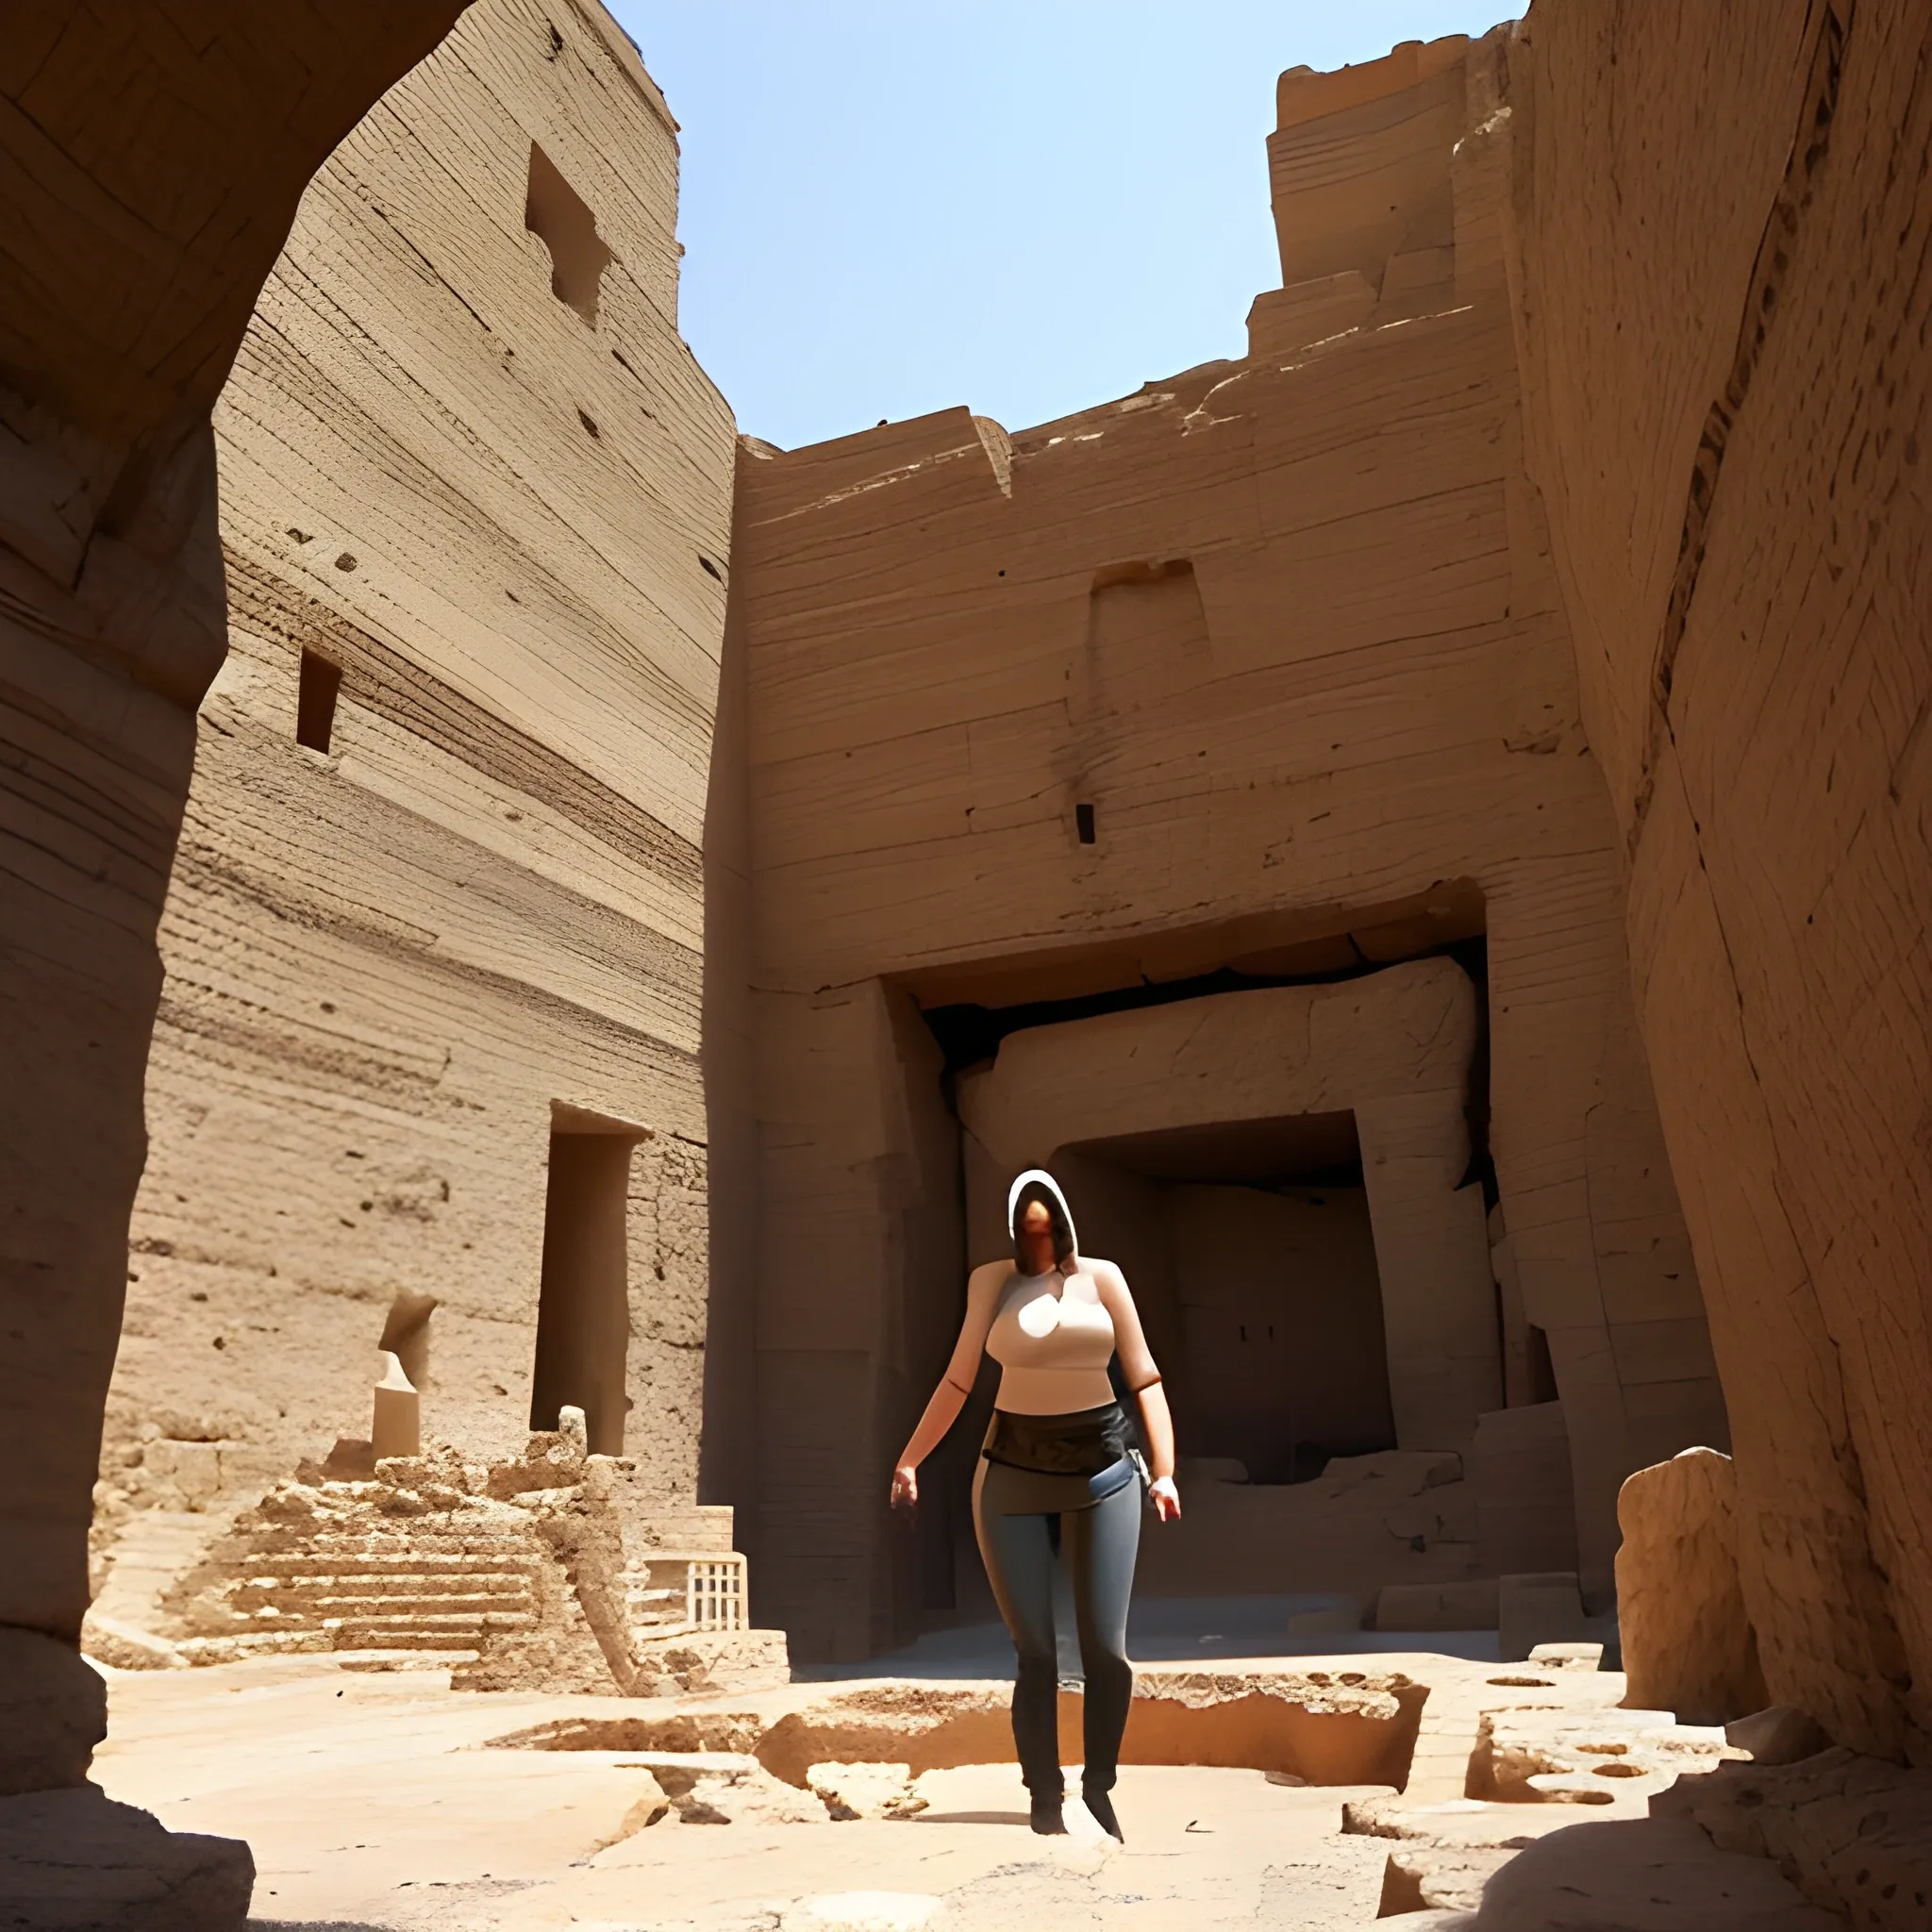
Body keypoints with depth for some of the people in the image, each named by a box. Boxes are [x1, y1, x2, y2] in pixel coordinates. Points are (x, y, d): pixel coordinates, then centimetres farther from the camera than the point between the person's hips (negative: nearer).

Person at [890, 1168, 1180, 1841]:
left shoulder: (1100, 1277, 3)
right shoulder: (993, 1280, 3)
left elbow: (1144, 1377, 3)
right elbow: (960, 1379, 4)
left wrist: (1163, 1471, -5)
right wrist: (909, 1458, -1)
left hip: (1102, 1468, 1)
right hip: (1012, 1474, 0)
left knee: (1106, 1648, 0)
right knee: (1034, 1652, 1)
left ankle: (1098, 1786, 22)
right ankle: (1045, 1801, 16)